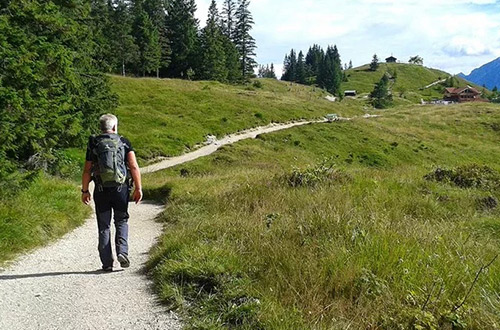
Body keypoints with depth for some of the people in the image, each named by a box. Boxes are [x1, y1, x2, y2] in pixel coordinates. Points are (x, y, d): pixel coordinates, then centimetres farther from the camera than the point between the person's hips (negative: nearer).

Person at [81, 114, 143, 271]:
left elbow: (87, 171, 2)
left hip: (101, 191, 0)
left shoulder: (94, 144, 2)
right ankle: (122, 251, -3)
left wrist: (85, 190, 12)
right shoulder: (124, 142, 1)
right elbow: (134, 167, -6)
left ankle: (107, 263, 11)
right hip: (121, 189, 0)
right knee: (121, 221, 17)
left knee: (104, 226, 9)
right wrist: (138, 188, -2)